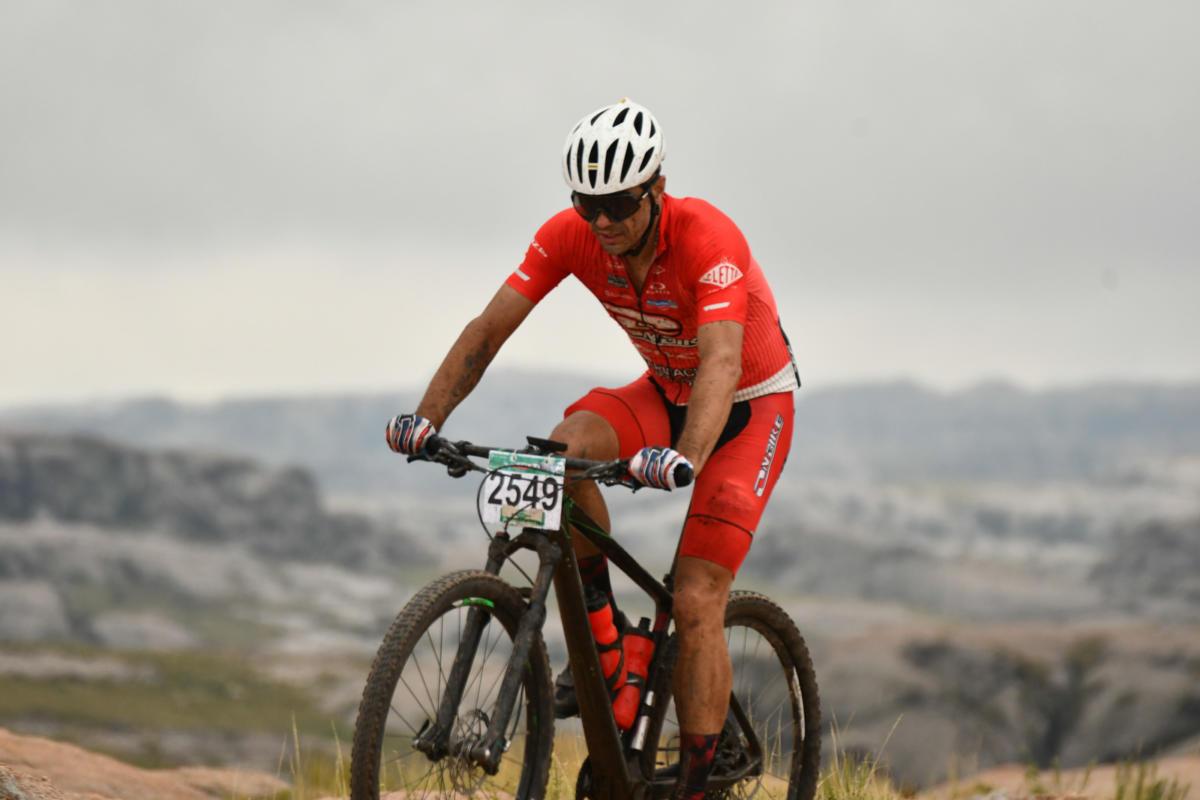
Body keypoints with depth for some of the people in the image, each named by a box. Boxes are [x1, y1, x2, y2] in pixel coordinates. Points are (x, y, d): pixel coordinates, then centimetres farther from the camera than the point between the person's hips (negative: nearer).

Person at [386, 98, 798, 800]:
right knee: (566, 447, -28)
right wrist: (428, 416, -33)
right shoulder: (570, 237, -17)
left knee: (696, 604, -16)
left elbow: (723, 362, -45)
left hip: (750, 405, -5)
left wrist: (684, 459, -62)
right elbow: (490, 327, -18)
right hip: (665, 392, 5)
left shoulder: (707, 240, -33)